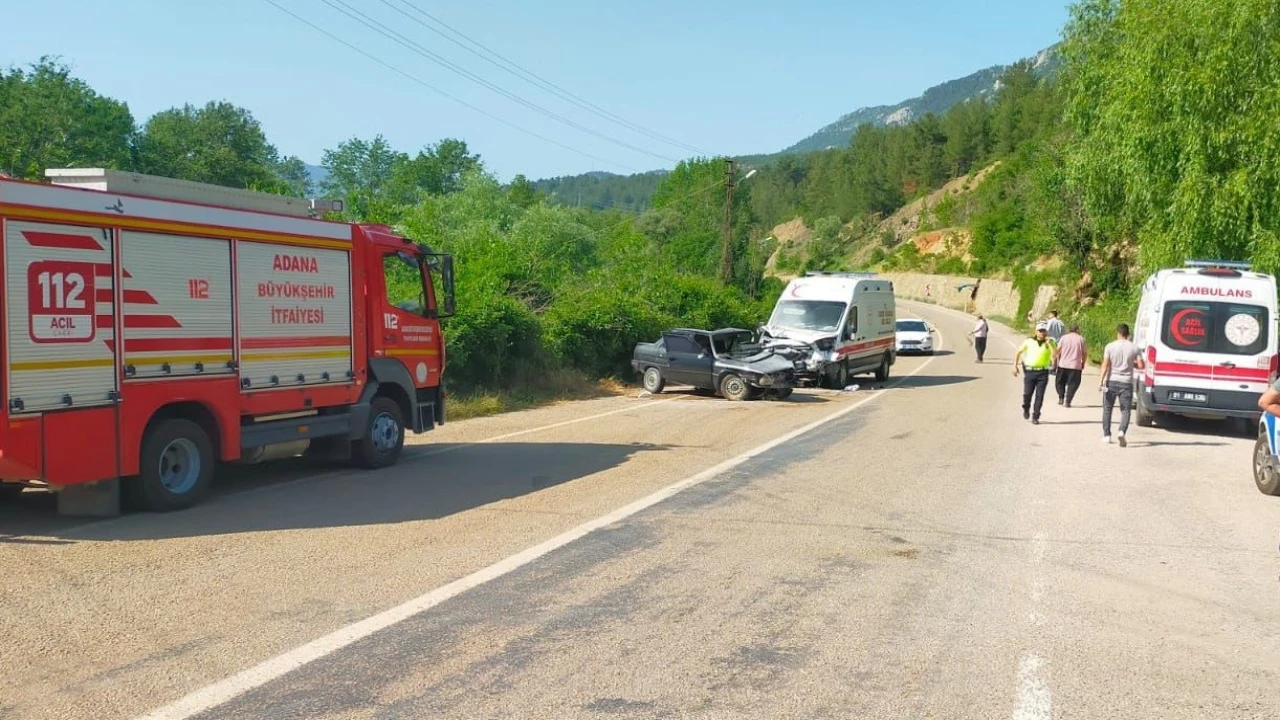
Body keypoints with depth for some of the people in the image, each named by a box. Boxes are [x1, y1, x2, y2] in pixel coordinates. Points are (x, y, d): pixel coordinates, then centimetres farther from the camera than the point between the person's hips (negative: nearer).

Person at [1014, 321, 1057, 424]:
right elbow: (1018, 352, 10)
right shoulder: (1029, 341, 3)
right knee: (1027, 393, -2)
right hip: (1029, 371, 0)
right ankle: (1026, 409, 29)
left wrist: (1048, 342, -15)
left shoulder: (1050, 342, 4)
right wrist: (1015, 365, 2)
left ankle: (1035, 417, 7)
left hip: (1043, 372, 0)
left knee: (1039, 396, -2)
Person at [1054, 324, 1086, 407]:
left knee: (1060, 382, 17)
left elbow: (1058, 351, -1)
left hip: (1063, 364, 1)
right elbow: (1084, 353, 1)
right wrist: (1083, 363, 14)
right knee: (1072, 384, 5)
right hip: (1075, 366, -1)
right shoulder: (1081, 339, 1)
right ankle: (1067, 401, -3)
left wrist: (1055, 361, 8)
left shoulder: (1064, 337, 3)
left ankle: (1061, 398, 4)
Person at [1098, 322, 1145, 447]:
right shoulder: (1134, 347, 0)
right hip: (1126, 382, 0)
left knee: (1107, 409, 14)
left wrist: (1101, 380, -9)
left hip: (1111, 381, 0)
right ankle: (1122, 432, -20)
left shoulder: (1110, 346, -3)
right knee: (1125, 410, 3)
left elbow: (1105, 364, -9)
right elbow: (1141, 365, -3)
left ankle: (1106, 435, 17)